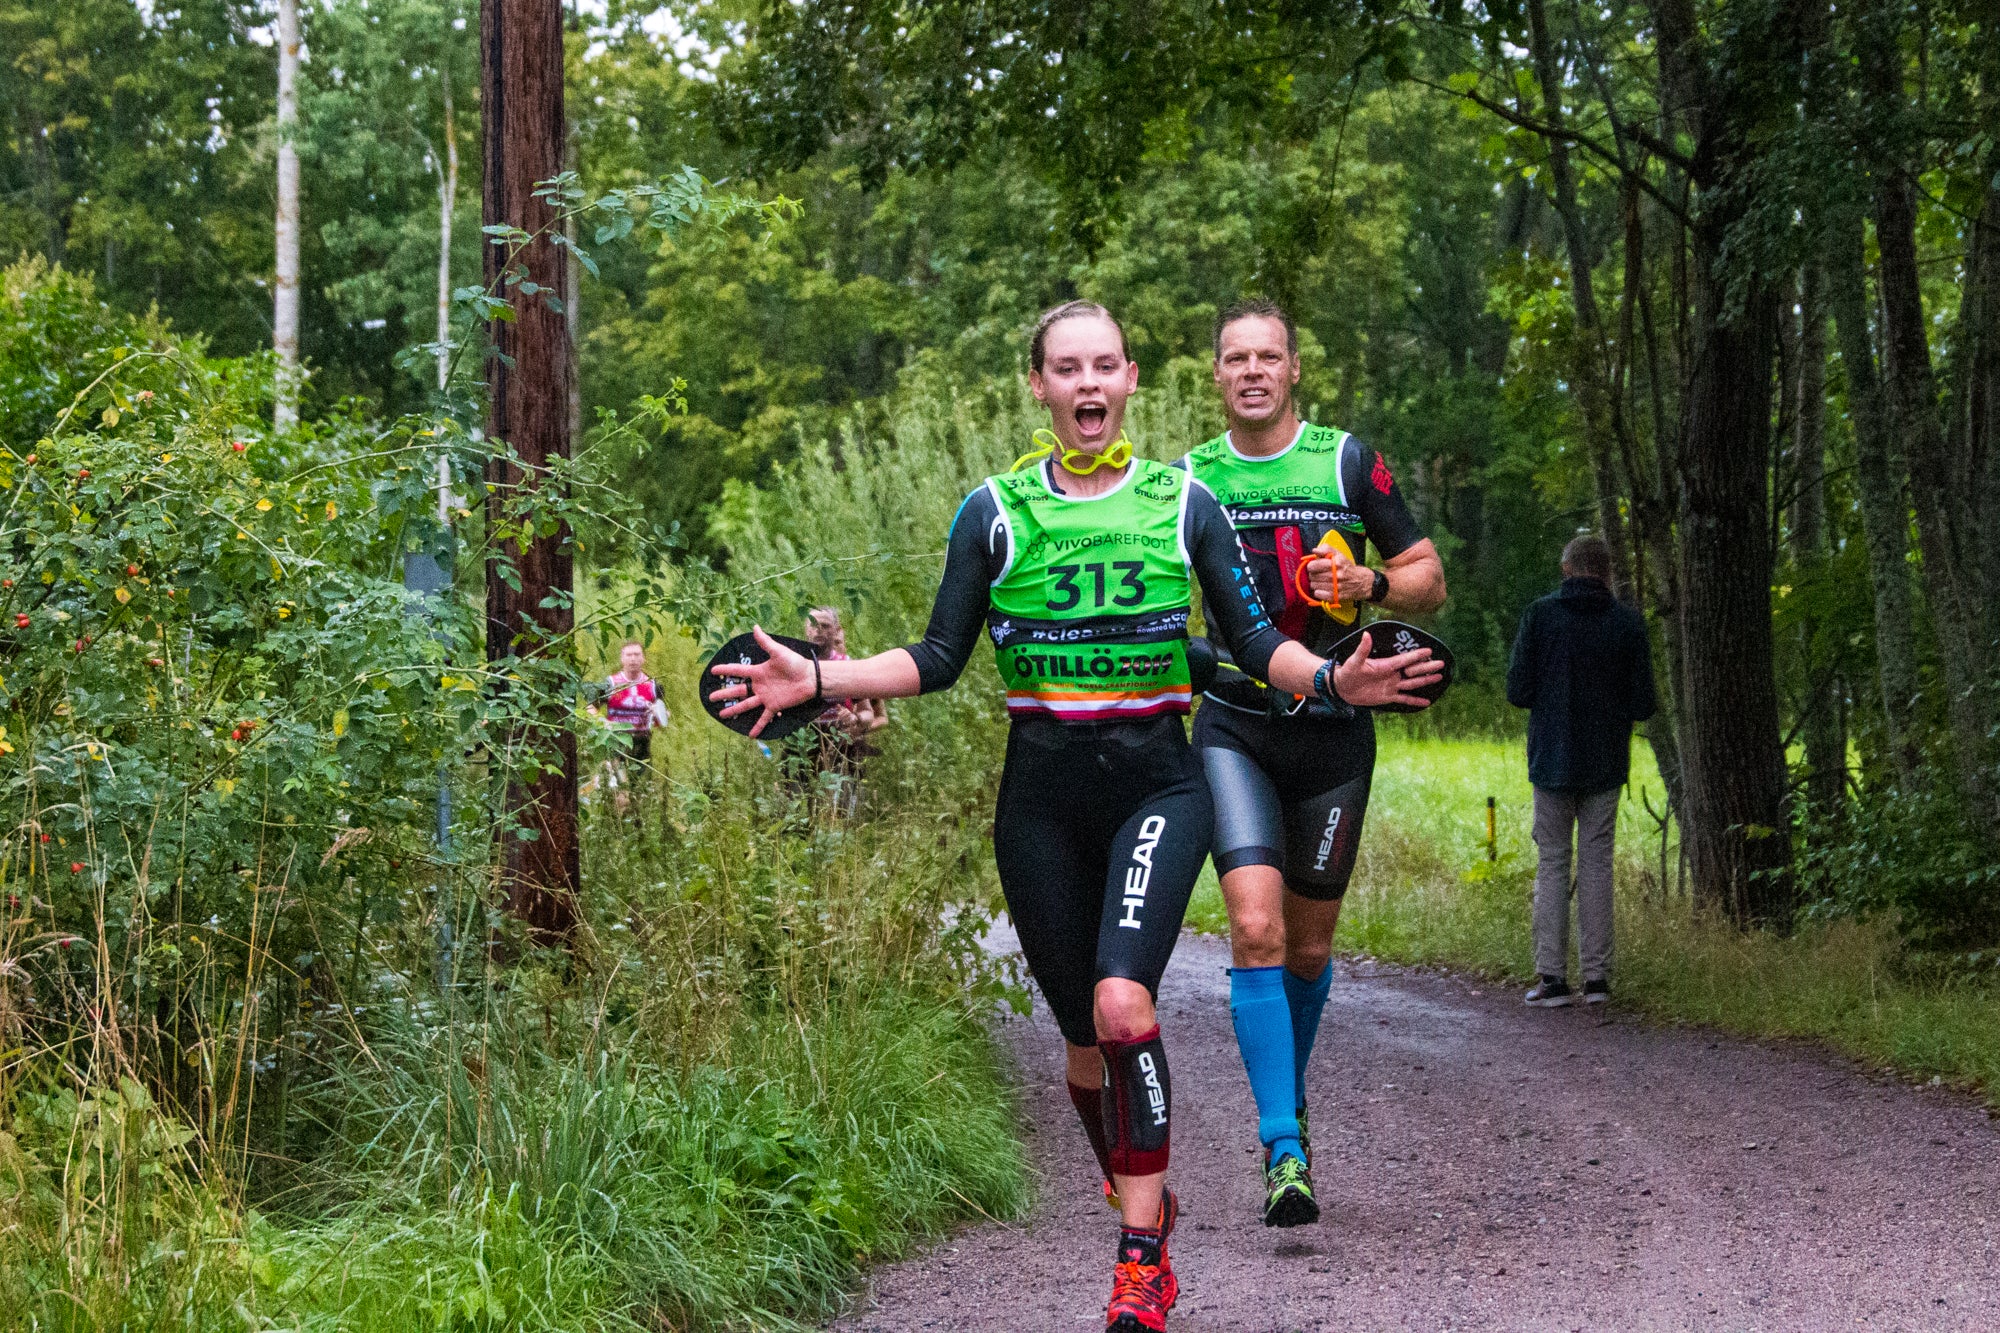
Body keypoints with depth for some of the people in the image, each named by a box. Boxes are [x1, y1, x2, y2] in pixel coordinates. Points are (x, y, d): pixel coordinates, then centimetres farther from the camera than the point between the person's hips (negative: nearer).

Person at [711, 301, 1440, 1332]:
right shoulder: (995, 512, 5)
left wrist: (1331, 678, -12)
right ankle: (1141, 1199, 32)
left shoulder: (1183, 504, 4)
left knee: (1122, 1003, -22)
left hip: (1156, 782, -2)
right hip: (1042, 793, 2)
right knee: (1085, 1034, 6)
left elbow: (1252, 641, 7)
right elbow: (939, 659, 6)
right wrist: (815, 681, -7)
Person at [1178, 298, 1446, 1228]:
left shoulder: (1347, 464, -1)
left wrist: (1366, 583, -16)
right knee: (1255, 926, -18)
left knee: (1309, 944, 10)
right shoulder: (1188, 479, 4)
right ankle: (1284, 1152, -17)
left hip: (1332, 728, 0)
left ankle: (1289, 1099, 38)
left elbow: (1429, 581, 3)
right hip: (1233, 728, 0)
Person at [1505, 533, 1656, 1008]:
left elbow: (1519, 692, -7)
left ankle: (1552, 976, -1)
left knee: (1551, 864, 5)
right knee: (1596, 863, 7)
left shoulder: (1540, 616, -4)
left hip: (1552, 761, -1)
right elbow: (1642, 704, -4)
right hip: (1605, 765, 1)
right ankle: (1596, 976, 5)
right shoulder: (1627, 623, -3)